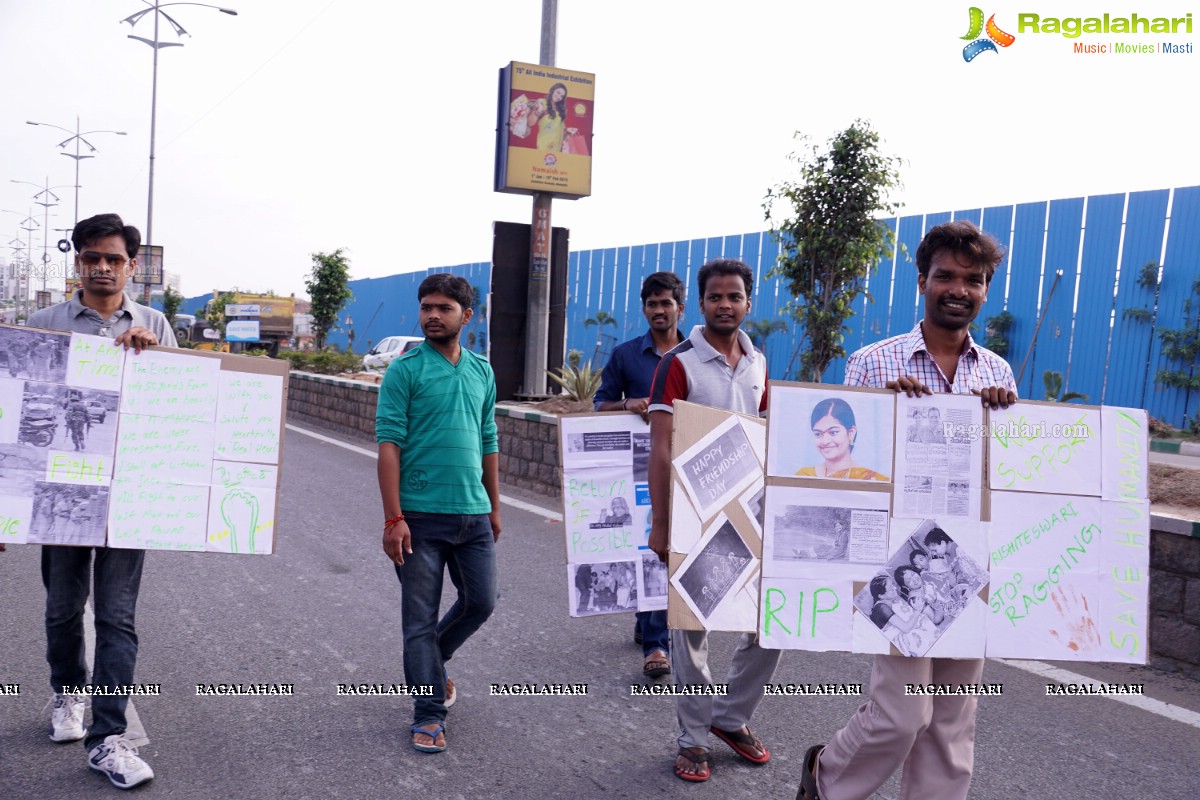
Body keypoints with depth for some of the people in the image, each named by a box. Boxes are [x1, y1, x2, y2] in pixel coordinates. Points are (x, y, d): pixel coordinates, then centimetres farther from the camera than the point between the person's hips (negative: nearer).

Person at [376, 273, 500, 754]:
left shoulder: (482, 371, 11)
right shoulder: (404, 370, -5)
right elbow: (389, 445, -10)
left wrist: (494, 507, 16)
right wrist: (393, 519, -15)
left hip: (473, 514, 5)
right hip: (421, 515, -5)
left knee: (480, 602, 10)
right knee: (421, 615, 3)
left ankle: (430, 663, 37)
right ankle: (429, 713, 17)